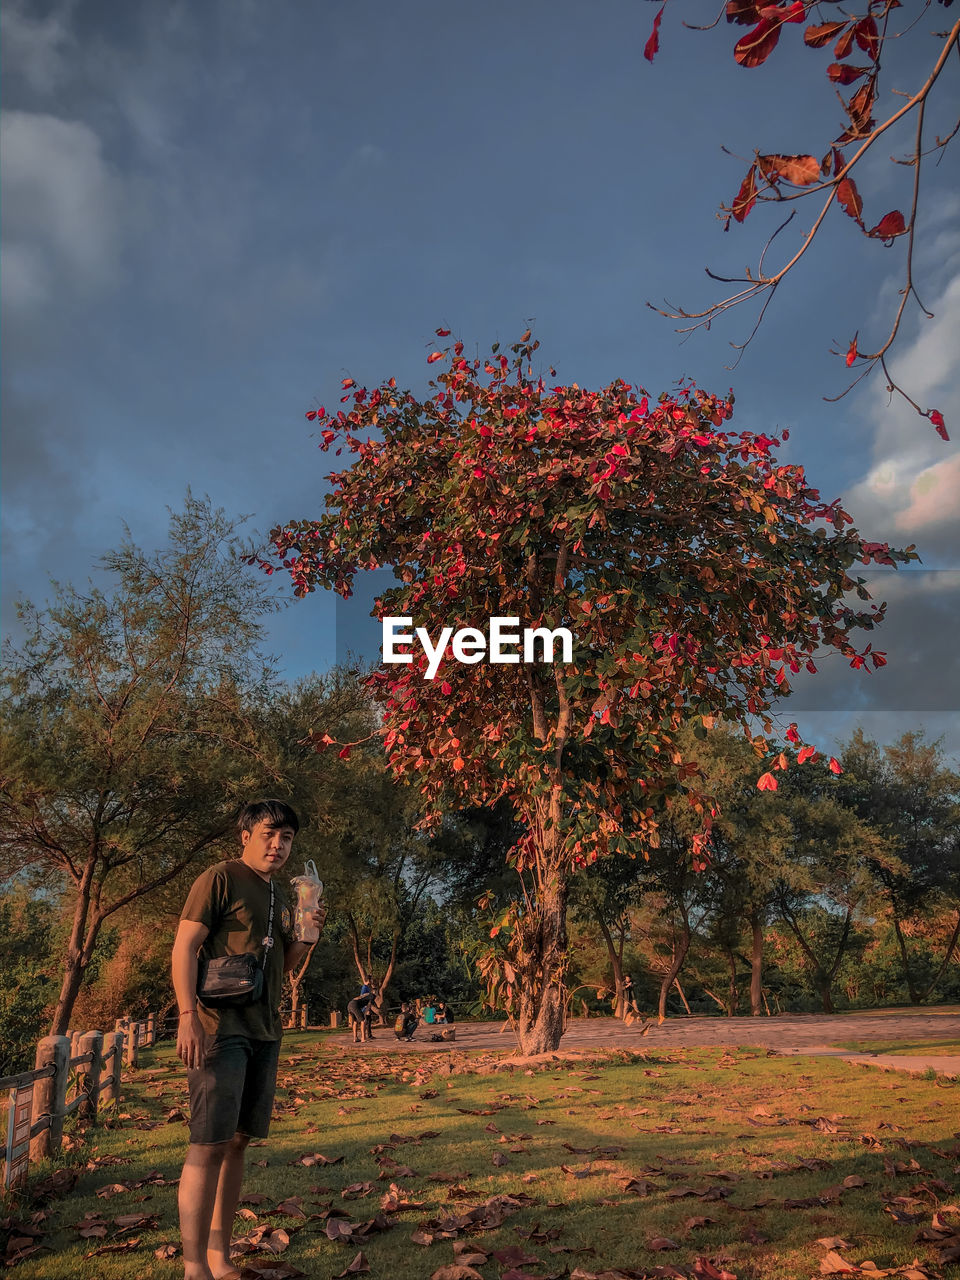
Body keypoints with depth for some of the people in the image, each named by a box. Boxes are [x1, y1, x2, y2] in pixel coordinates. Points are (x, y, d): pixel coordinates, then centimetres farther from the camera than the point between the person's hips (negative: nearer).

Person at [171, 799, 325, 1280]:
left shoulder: (278, 896, 17)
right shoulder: (221, 878, -6)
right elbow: (184, 946, -11)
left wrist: (307, 933, 4)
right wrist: (188, 1016, -20)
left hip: (264, 1032, 8)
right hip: (221, 1026, -8)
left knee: (237, 1141, 11)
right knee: (209, 1143, -8)